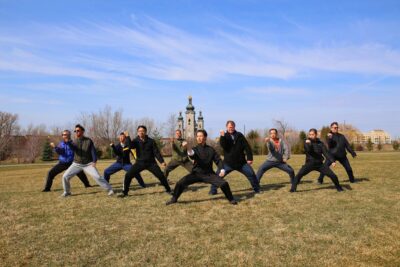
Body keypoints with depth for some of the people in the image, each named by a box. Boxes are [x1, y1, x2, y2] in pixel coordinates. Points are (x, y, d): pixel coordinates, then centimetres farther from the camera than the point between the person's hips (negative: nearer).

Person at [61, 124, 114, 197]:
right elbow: (73, 148, -22)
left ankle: (110, 189, -7)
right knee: (65, 176, -5)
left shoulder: (88, 141, -7)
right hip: (77, 164, 3)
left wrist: (94, 161, -21)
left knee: (97, 177, -15)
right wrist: (68, 142, -41)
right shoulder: (75, 141, 0)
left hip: (88, 164, -3)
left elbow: (93, 151, -9)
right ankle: (67, 192, 18)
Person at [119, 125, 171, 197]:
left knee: (161, 175, -7)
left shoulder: (151, 141, -6)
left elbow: (156, 152, -5)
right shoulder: (136, 141, -3)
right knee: (128, 175, -11)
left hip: (151, 163, -1)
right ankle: (125, 192, 7)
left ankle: (168, 190, 13)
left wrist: (162, 161, -14)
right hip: (140, 163, 1)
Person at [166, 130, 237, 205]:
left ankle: (231, 199, 12)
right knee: (180, 183, -16)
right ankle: (174, 199, 9)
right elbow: (193, 156, -27)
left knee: (224, 183, -15)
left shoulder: (210, 149, 0)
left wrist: (222, 169, -18)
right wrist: (190, 153, -53)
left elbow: (218, 160, 1)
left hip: (209, 174, 0)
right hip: (196, 173, 0)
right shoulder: (195, 149, -3)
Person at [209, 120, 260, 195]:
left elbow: (247, 147, 0)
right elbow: (223, 146, -19)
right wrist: (222, 136, -32)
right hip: (228, 163, -1)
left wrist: (250, 158, -7)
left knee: (251, 174, -2)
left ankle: (257, 189, 16)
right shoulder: (224, 136, 1)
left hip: (241, 162, 1)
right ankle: (213, 191, 9)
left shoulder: (239, 135, 2)